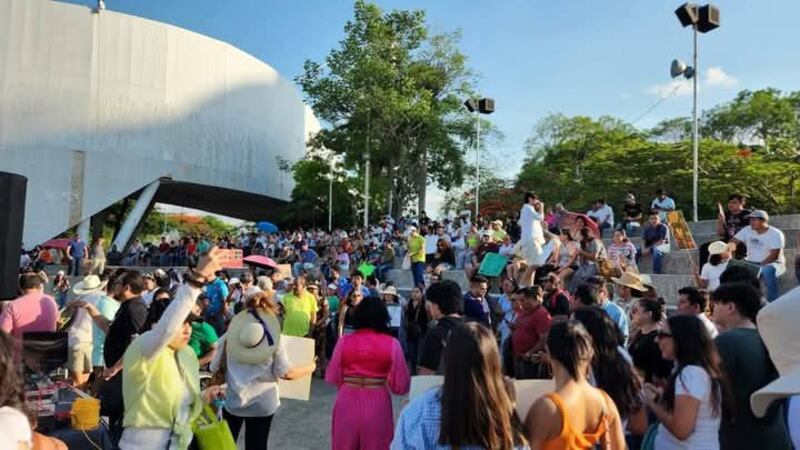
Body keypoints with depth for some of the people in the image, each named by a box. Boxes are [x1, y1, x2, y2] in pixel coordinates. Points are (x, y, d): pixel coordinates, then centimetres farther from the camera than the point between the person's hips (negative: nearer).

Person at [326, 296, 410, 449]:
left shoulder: (344, 341, -4)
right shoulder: (392, 344, -8)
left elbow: (333, 378, 1)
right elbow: (401, 385, -6)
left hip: (347, 404, 1)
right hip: (378, 405, -1)